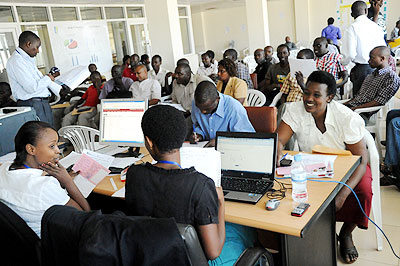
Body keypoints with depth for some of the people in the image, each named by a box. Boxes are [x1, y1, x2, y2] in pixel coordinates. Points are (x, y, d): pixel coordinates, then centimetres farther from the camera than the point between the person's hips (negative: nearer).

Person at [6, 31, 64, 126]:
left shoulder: (28, 59, 14)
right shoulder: (16, 61, -17)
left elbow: (41, 78, 22)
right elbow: (32, 87, -23)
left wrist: (60, 90, 16)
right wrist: (47, 78, -7)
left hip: (43, 102, 10)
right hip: (31, 105, -10)